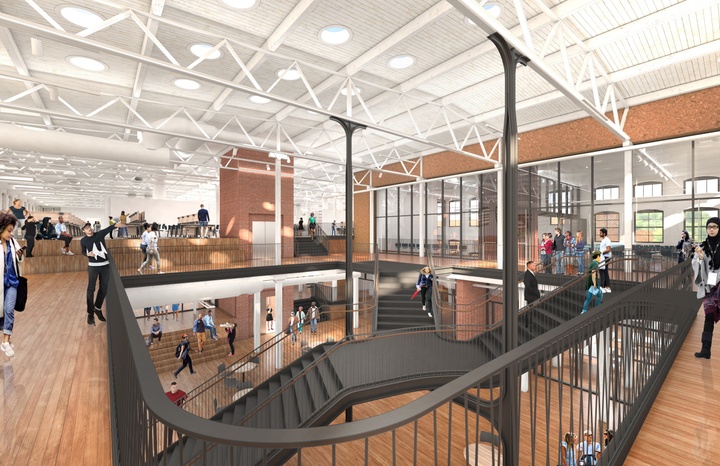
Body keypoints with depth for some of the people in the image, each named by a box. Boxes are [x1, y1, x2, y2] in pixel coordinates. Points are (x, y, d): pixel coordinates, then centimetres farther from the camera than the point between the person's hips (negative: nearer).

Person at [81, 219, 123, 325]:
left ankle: (98, 309, 27)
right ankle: (90, 314, 8)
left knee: (104, 289, 8)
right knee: (91, 290, -1)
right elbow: (83, 252, 14)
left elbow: (108, 229, -20)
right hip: (93, 266, -1)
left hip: (105, 265, 1)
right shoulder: (83, 241, 0)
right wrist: (88, 254, -10)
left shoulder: (100, 234, -2)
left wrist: (116, 225, -41)